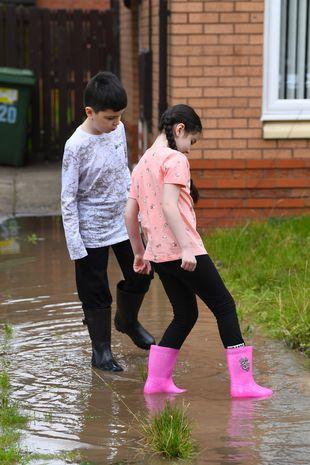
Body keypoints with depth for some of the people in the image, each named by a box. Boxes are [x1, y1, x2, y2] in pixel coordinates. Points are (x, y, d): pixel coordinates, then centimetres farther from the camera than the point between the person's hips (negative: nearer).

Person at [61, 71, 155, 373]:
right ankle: (101, 351, 18)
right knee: (95, 293, 4)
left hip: (124, 222, 6)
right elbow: (68, 198, -18)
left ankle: (127, 320, 43)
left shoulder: (118, 130, -3)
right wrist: (75, 244, -20)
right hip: (92, 232, -6)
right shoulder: (76, 146, -22)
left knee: (140, 277, 16)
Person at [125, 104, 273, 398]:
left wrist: (139, 253, 25)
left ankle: (157, 380, 15)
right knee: (225, 307, 1)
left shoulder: (142, 163, 16)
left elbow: (130, 213, 16)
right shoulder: (175, 159, -9)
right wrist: (187, 248, -25)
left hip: (158, 253, 8)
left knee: (185, 314, 18)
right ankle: (242, 382, -1)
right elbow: (169, 205, -21)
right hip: (182, 251, -8)